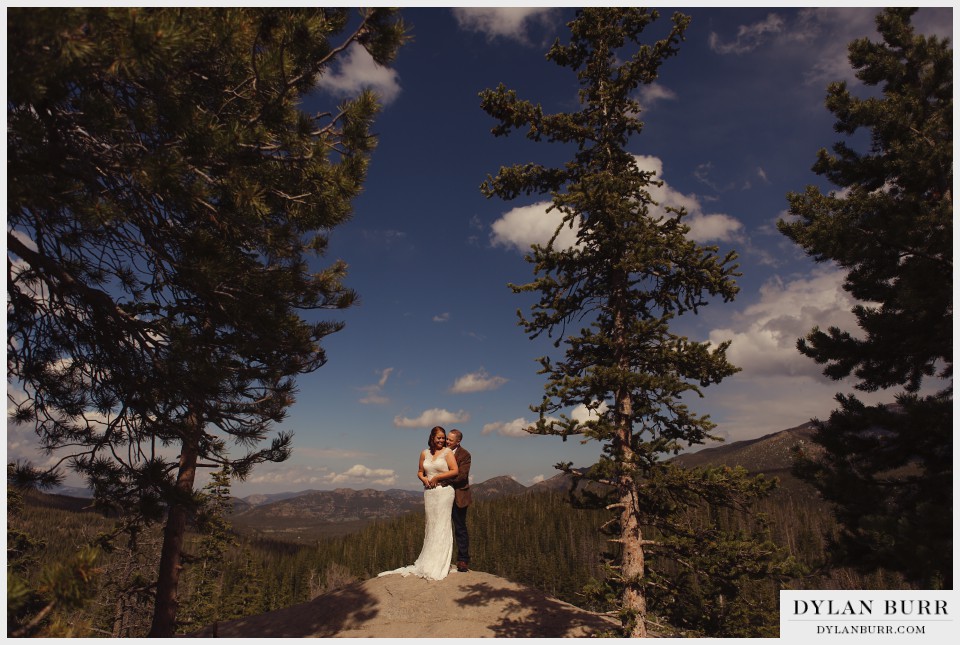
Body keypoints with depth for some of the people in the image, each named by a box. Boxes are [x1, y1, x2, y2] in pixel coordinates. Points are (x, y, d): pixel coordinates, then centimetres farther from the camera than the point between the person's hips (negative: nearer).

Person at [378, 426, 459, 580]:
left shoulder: (447, 452, -4)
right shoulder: (424, 453, 9)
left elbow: (455, 471, -13)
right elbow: (420, 472, 17)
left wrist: (436, 477, -12)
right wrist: (424, 479, -5)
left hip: (444, 491, -5)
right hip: (429, 492, 5)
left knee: (441, 525, -2)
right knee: (430, 525, 10)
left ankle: (438, 565, 5)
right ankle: (429, 561, 19)